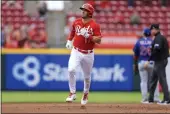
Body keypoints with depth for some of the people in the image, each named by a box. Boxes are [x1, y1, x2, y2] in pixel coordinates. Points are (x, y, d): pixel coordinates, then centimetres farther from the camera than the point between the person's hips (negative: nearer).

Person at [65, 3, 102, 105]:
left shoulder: (95, 25, -8)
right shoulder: (76, 22, 3)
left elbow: (99, 40, -15)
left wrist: (88, 36, -26)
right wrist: (69, 41, 17)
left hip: (88, 54, -1)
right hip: (76, 52, 1)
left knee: (87, 76, 11)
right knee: (71, 70, -23)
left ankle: (86, 94, 38)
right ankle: (72, 93, -11)